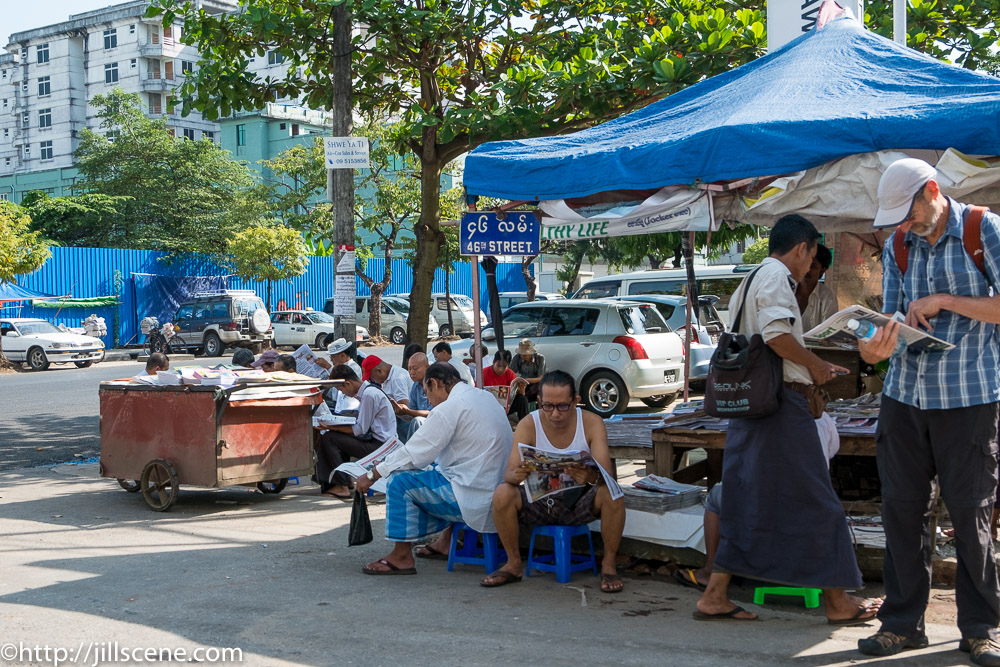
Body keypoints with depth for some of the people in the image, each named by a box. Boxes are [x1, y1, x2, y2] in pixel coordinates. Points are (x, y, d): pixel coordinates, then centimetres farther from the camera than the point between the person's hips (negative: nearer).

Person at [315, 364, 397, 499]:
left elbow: (360, 429, -17)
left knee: (329, 439, -13)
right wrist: (332, 424, 8)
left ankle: (342, 487, -11)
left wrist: (331, 427, -13)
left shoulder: (369, 395, -17)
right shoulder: (366, 391, 14)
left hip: (380, 445, -10)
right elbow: (361, 423, 16)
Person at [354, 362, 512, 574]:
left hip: (474, 499, -10)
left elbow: (414, 453, -11)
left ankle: (402, 556, 4)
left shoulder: (448, 409, -16)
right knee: (437, 466, 33)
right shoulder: (485, 397, 12)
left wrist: (372, 475, 0)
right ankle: (446, 541, 35)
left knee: (399, 481, -5)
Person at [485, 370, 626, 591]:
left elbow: (606, 474, -21)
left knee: (612, 494, -30)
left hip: (579, 502, -1)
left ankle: (609, 563, -9)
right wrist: (516, 475, -43)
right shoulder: (528, 426, -12)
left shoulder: (592, 423, -13)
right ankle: (513, 564, -6)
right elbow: (509, 474, -18)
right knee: (502, 494, -27)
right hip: (539, 502, 1)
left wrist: (592, 477, -46)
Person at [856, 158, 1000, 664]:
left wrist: (944, 301, -15)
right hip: (904, 394, 4)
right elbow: (892, 321, 6)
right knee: (901, 507, 4)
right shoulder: (897, 249, 10)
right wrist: (877, 346, -15)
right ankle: (903, 622, 15)